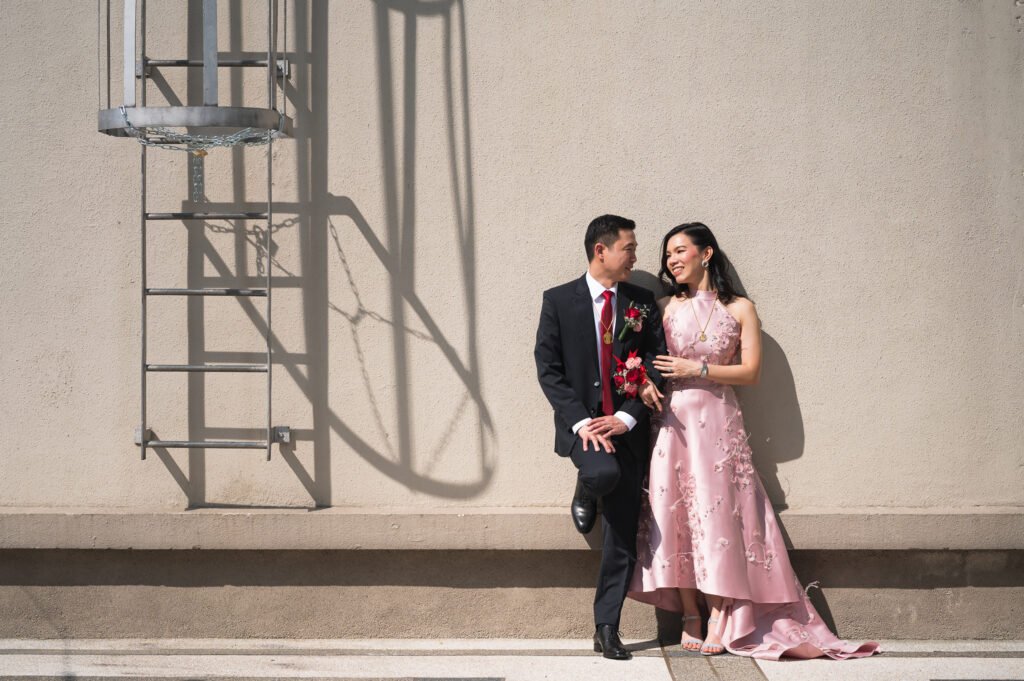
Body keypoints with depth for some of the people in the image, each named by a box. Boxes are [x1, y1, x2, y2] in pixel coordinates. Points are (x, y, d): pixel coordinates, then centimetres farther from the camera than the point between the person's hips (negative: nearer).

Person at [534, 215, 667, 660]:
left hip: (628, 426, 2)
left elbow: (657, 364, 3)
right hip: (582, 421, -2)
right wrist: (581, 422, -14)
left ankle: (606, 629, 9)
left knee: (622, 539, 0)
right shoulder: (558, 301, 2)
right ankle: (584, 495, 3)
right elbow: (548, 368, -3)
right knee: (603, 471, -36)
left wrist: (627, 418, -11)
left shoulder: (642, 303, 8)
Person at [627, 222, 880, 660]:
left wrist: (698, 369, -8)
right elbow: (647, 361, 12)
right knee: (675, 513, -4)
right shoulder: (666, 307, 11)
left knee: (718, 512, -7)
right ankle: (690, 617, 2)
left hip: (718, 421, -2)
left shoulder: (739, 309, 5)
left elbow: (751, 371, -1)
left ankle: (720, 618, -3)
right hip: (673, 419, 2)